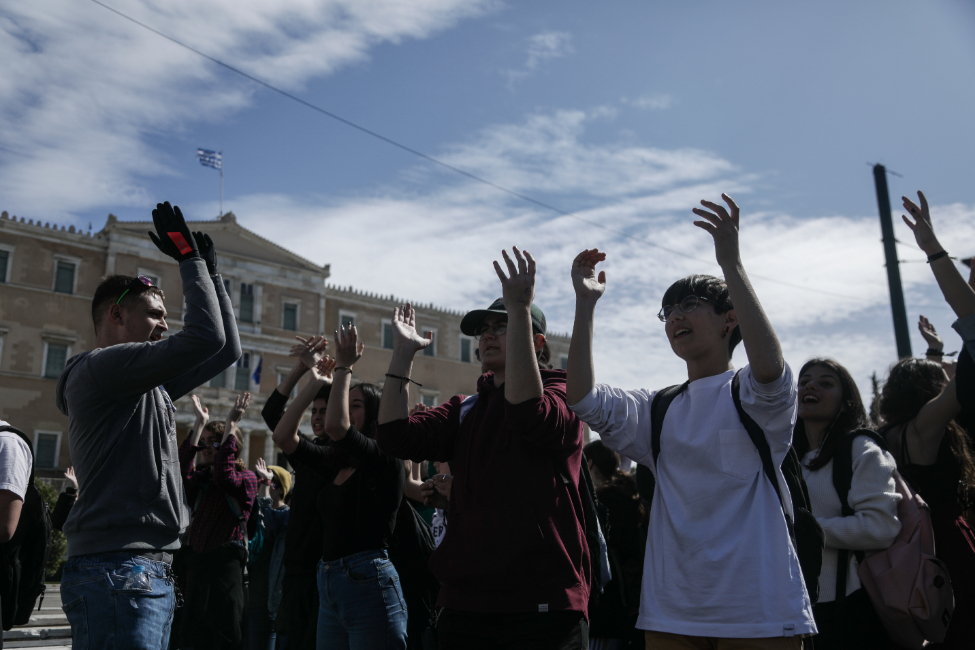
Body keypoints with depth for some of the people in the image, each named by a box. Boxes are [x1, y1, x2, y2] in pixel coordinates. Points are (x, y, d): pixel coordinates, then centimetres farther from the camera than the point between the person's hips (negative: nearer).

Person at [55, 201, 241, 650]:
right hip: (116, 567, -10)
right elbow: (204, 338, -19)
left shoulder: (149, 384, 20)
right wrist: (190, 260, -6)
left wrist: (210, 273, 22)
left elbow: (227, 351, 24)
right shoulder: (98, 367, -8)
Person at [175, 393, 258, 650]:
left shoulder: (246, 477, -1)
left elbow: (224, 477, -23)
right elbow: (182, 471, -9)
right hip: (196, 567, 6)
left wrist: (230, 423, -20)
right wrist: (200, 423, -8)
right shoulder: (201, 478, 13)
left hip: (226, 568, -6)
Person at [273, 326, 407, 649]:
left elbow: (336, 426, -23)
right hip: (328, 586, 8)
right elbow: (284, 436, 9)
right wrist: (314, 383, 8)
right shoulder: (336, 462, 13)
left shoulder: (385, 461, -8)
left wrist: (344, 367, -13)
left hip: (369, 583, -8)